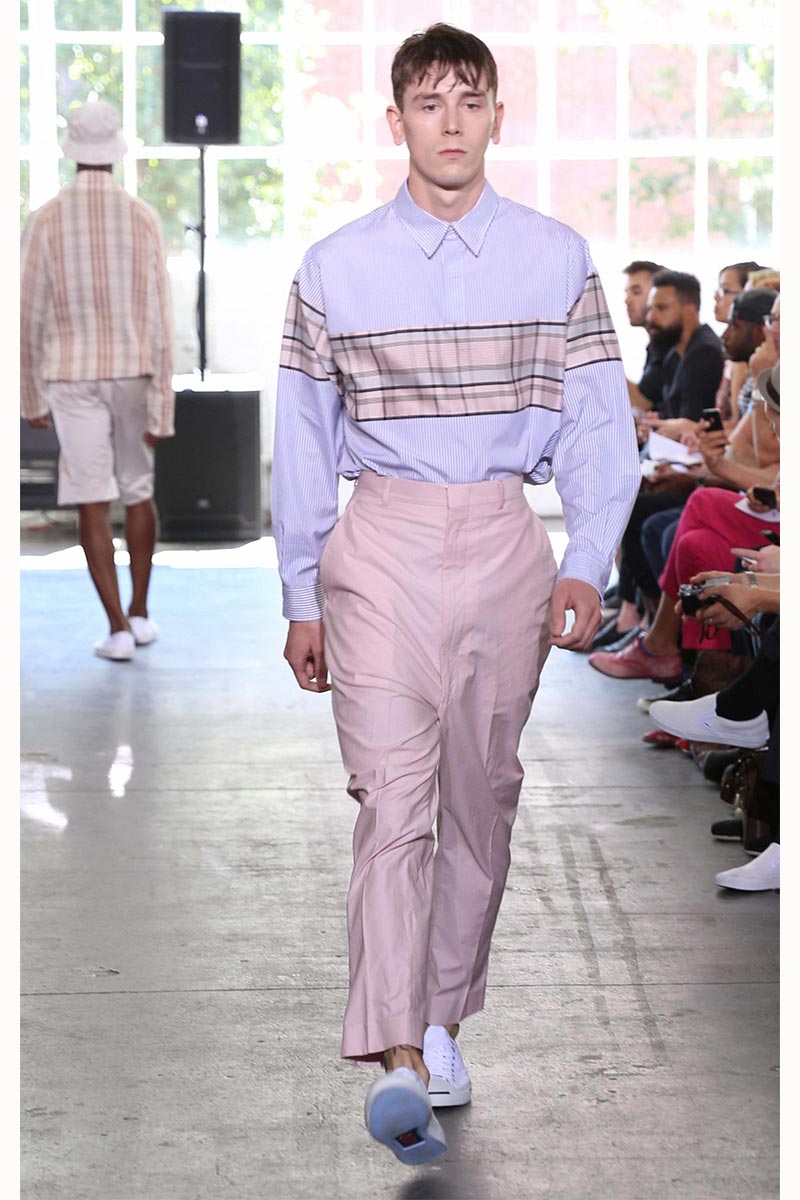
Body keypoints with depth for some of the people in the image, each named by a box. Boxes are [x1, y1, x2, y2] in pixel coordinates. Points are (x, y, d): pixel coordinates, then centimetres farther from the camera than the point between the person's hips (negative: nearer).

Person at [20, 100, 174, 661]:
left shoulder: (45, 221, -8)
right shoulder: (144, 219, -7)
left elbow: (31, 319, -5)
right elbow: (159, 321, -10)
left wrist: (32, 398, 9)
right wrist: (163, 410, -7)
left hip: (72, 380, -1)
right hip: (133, 376, 1)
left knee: (93, 505, 0)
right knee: (138, 490, 19)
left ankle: (118, 629, -5)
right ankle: (140, 612, 26)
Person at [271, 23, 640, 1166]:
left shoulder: (557, 257, 5)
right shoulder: (334, 267, 4)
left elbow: (598, 422, 4)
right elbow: (302, 441, 8)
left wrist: (587, 563, -8)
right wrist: (301, 599, 7)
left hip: (506, 542, 2)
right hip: (382, 539, -2)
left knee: (482, 793, 9)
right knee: (395, 792, -12)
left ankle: (442, 1019, 26)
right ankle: (398, 1061, -17)